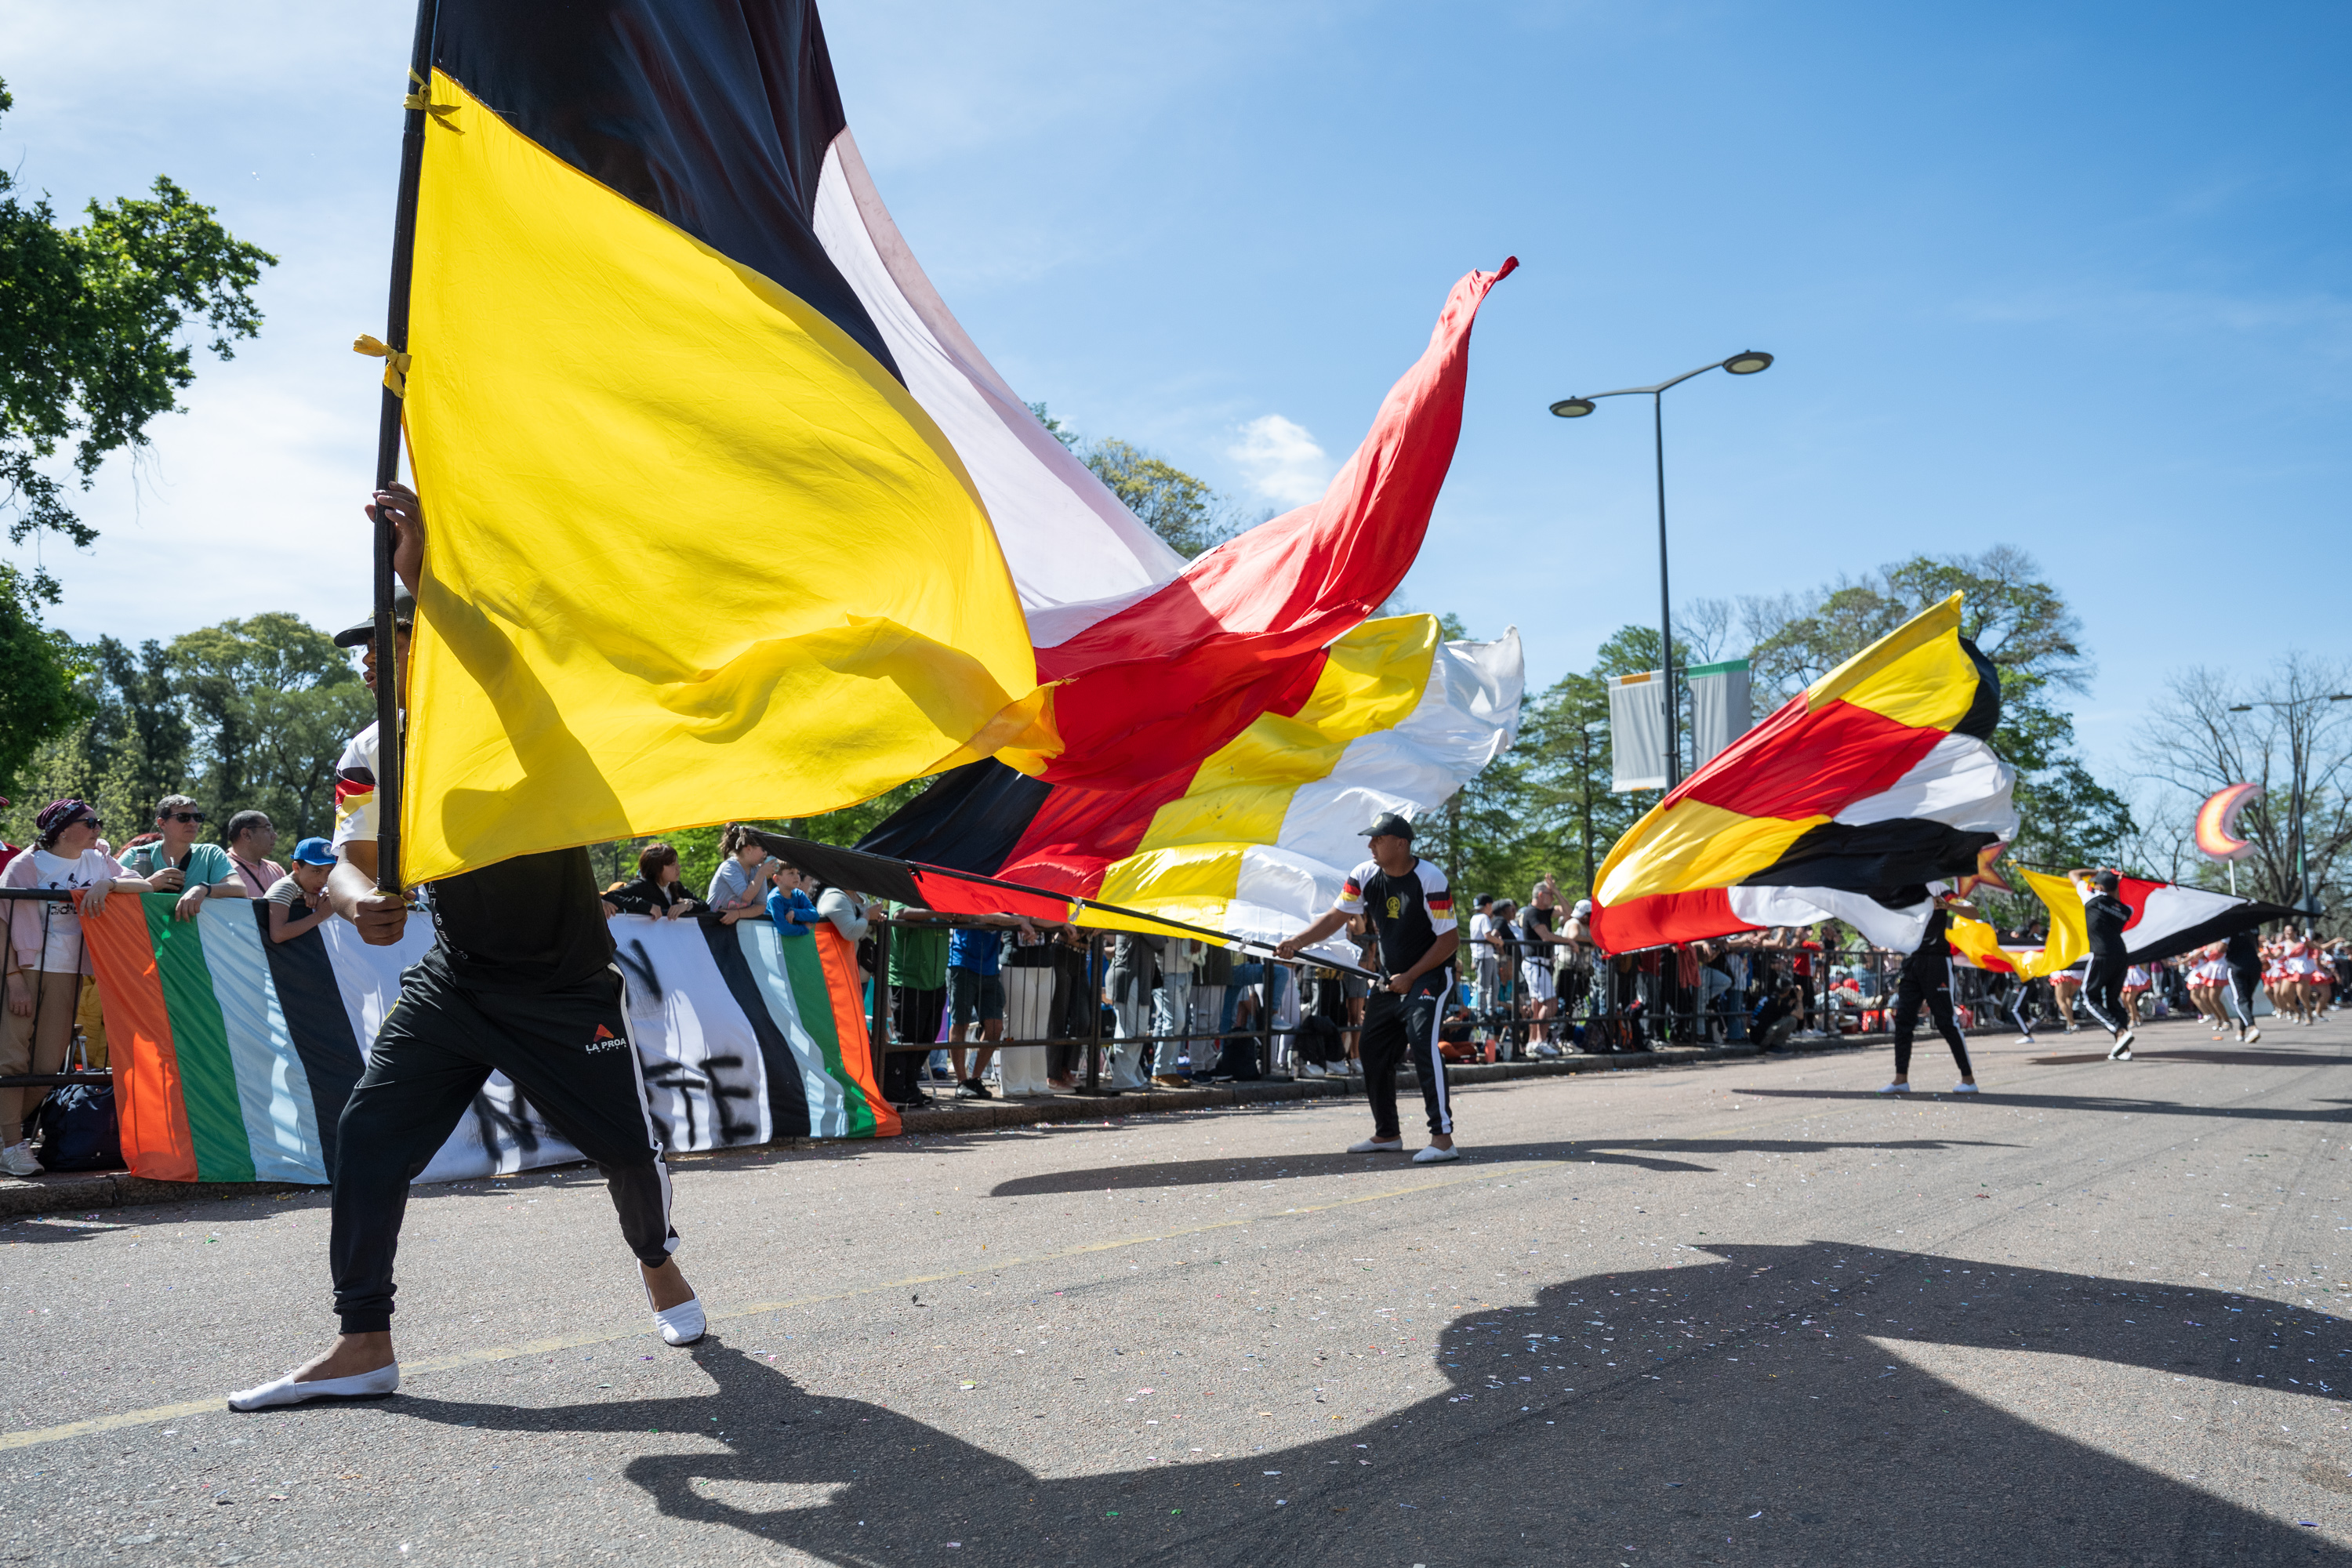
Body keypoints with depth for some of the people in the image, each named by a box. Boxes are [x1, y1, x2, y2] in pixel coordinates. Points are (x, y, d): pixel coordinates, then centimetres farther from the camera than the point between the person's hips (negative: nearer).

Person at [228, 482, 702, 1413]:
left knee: (628, 1147, 1)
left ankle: (657, 1264, 35)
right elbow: (350, 857, -3)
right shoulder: (376, 753, 1)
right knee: (367, 1136, -7)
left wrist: (422, 573, -46)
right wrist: (358, 897, -27)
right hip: (453, 978, 4)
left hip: (567, 985, -4)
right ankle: (363, 1346, 5)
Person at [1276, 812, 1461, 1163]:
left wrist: (1410, 977, -17)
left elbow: (1450, 939, -17)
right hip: (1391, 978, 7)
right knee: (1373, 1051, 7)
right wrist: (1296, 943, -15)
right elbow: (1337, 916, -1)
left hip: (1431, 974, -7)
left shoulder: (1430, 879, -20)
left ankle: (1443, 1138, -22)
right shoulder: (1364, 876, -3)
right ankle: (1387, 1135, 22)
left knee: (1422, 1042, -24)